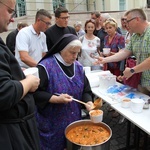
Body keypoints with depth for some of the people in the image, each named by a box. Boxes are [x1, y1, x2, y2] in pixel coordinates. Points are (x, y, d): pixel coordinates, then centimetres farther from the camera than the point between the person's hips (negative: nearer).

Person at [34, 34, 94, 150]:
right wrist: (56, 99, -25)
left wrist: (89, 103, -13)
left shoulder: (78, 66, 3)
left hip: (74, 120, 6)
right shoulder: (46, 66, -17)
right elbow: (36, 92, -18)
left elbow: (85, 90, 6)